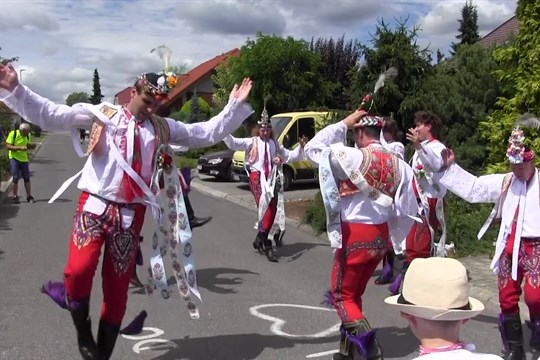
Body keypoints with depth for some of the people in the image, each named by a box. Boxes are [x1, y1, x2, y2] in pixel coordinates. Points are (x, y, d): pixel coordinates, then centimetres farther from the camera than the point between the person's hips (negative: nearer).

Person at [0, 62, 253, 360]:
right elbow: (50, 115, -3)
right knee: (78, 270, -23)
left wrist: (235, 106, 6)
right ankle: (83, 332, 5)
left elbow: (207, 133, 14)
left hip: (130, 213, 3)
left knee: (117, 285, 5)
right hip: (95, 206, -2)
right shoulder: (101, 113, 3)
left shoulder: (163, 127, 13)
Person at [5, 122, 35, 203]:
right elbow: (8, 146, -16)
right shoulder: (13, 134, -13)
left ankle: (29, 196, 12)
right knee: (15, 178, -5)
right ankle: (15, 196, 7)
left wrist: (31, 146, -9)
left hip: (24, 159, 4)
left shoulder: (28, 135, 2)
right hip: (14, 158, -4)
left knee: (27, 178, 4)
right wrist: (20, 148, -27)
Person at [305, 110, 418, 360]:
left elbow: (312, 149, -5)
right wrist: (393, 237, 14)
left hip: (355, 234, -7)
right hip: (381, 235, 7)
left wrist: (343, 124, -3)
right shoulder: (398, 164, 2)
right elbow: (406, 208, 3)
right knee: (354, 293, 21)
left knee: (342, 295, 8)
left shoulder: (353, 157, -16)